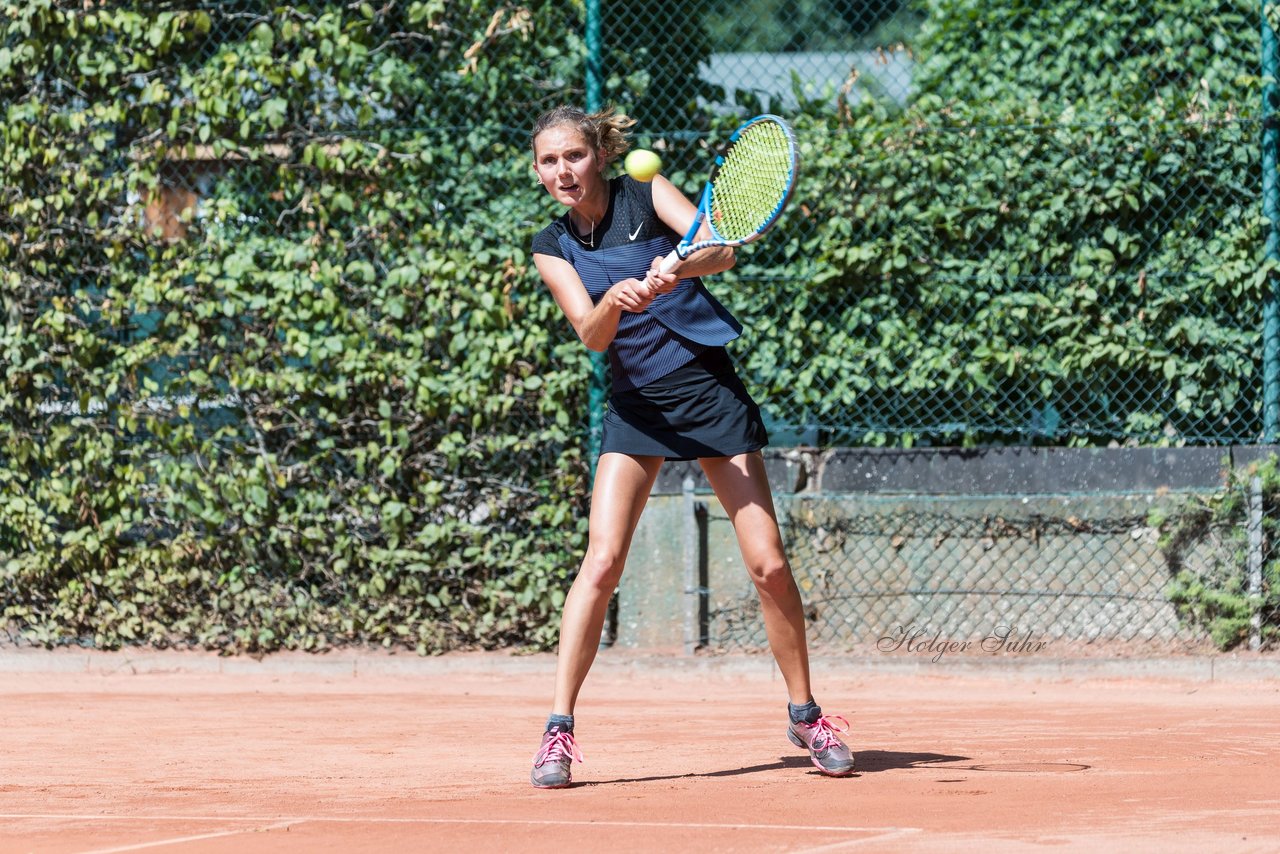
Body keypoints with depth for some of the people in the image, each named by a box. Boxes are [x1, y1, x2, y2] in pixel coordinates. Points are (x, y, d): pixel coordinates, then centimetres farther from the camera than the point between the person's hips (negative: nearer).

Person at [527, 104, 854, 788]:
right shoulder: (552, 249, 3)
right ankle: (557, 731, -13)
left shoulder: (647, 195, -2)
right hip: (636, 402, 1)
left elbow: (721, 252, -18)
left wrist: (677, 267, -39)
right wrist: (613, 302, -33)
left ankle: (806, 716, 13)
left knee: (768, 564, -4)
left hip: (708, 386, -1)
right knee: (602, 560, -16)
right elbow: (591, 334, -11)